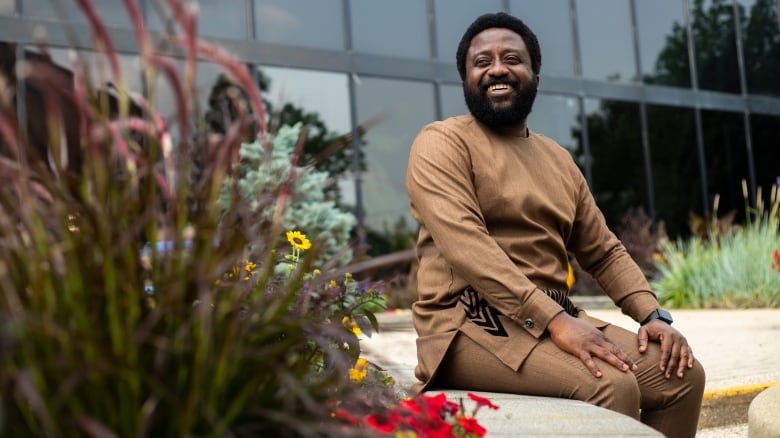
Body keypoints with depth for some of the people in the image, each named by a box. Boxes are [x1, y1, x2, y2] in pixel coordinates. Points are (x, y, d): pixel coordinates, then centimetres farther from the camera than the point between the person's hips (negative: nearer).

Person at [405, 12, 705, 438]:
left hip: (554, 318, 7)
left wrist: (654, 315, 1)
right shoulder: (442, 143, -4)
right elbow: (466, 246, -19)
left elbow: (604, 252, 18)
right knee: (613, 385, -27)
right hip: (470, 324, -7)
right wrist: (556, 320, -27)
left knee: (681, 374, -6)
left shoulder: (558, 158, 17)